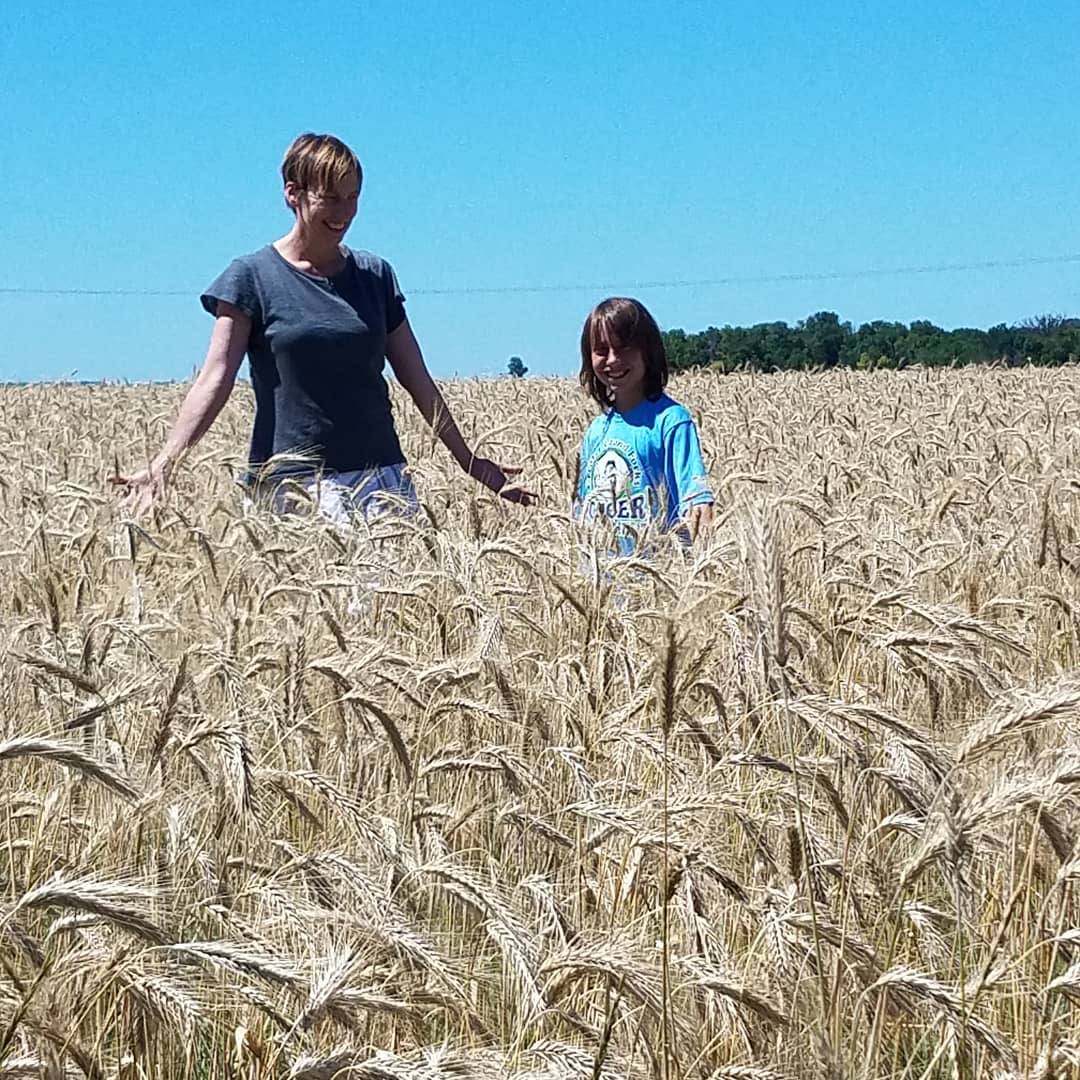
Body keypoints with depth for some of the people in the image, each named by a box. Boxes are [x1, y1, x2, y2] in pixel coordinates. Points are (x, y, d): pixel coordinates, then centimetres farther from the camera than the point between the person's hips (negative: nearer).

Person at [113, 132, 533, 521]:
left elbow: (417, 379, 17)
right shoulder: (252, 277, 0)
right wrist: (163, 465, -20)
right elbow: (214, 380, -7)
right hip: (292, 481, -4)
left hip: (381, 475, 4)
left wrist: (469, 462, 18)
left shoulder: (375, 276, 13)